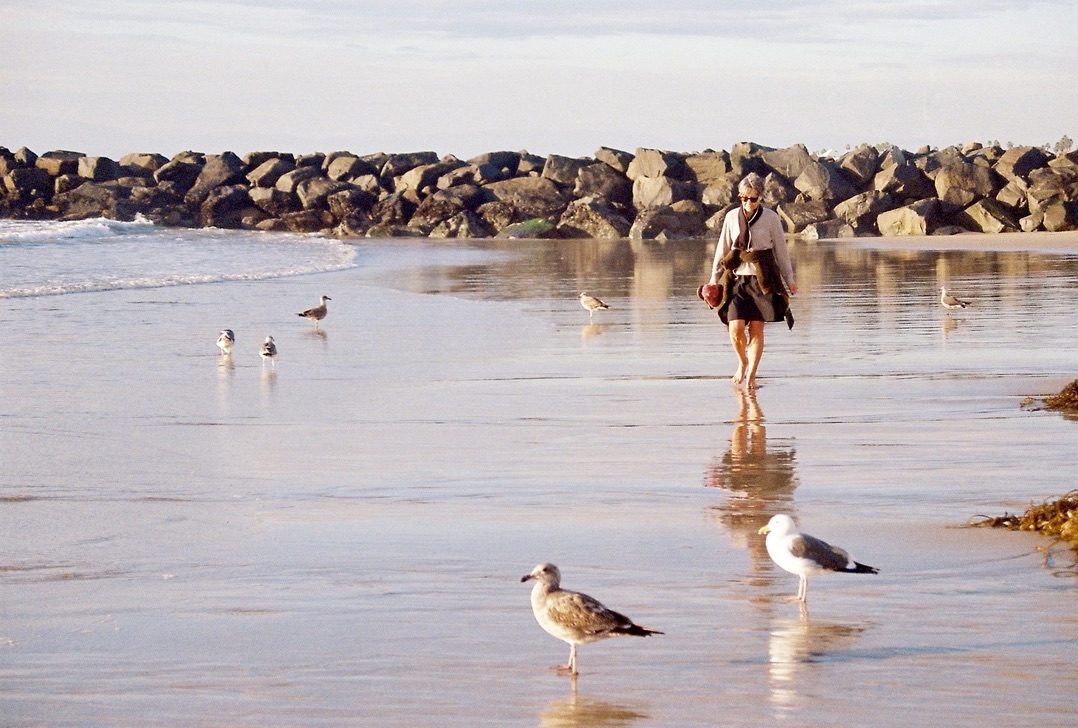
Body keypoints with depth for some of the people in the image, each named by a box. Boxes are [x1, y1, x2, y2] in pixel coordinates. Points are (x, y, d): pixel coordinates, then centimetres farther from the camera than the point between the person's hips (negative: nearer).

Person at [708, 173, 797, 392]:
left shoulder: (770, 218, 0)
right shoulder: (731, 217, 5)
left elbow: (781, 250, 6)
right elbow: (722, 249, 13)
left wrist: (789, 279, 7)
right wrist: (714, 279, 12)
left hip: (762, 280, -1)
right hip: (737, 279, 1)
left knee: (756, 329, -3)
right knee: (736, 328, -10)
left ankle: (751, 375, 7)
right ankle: (742, 362, 20)